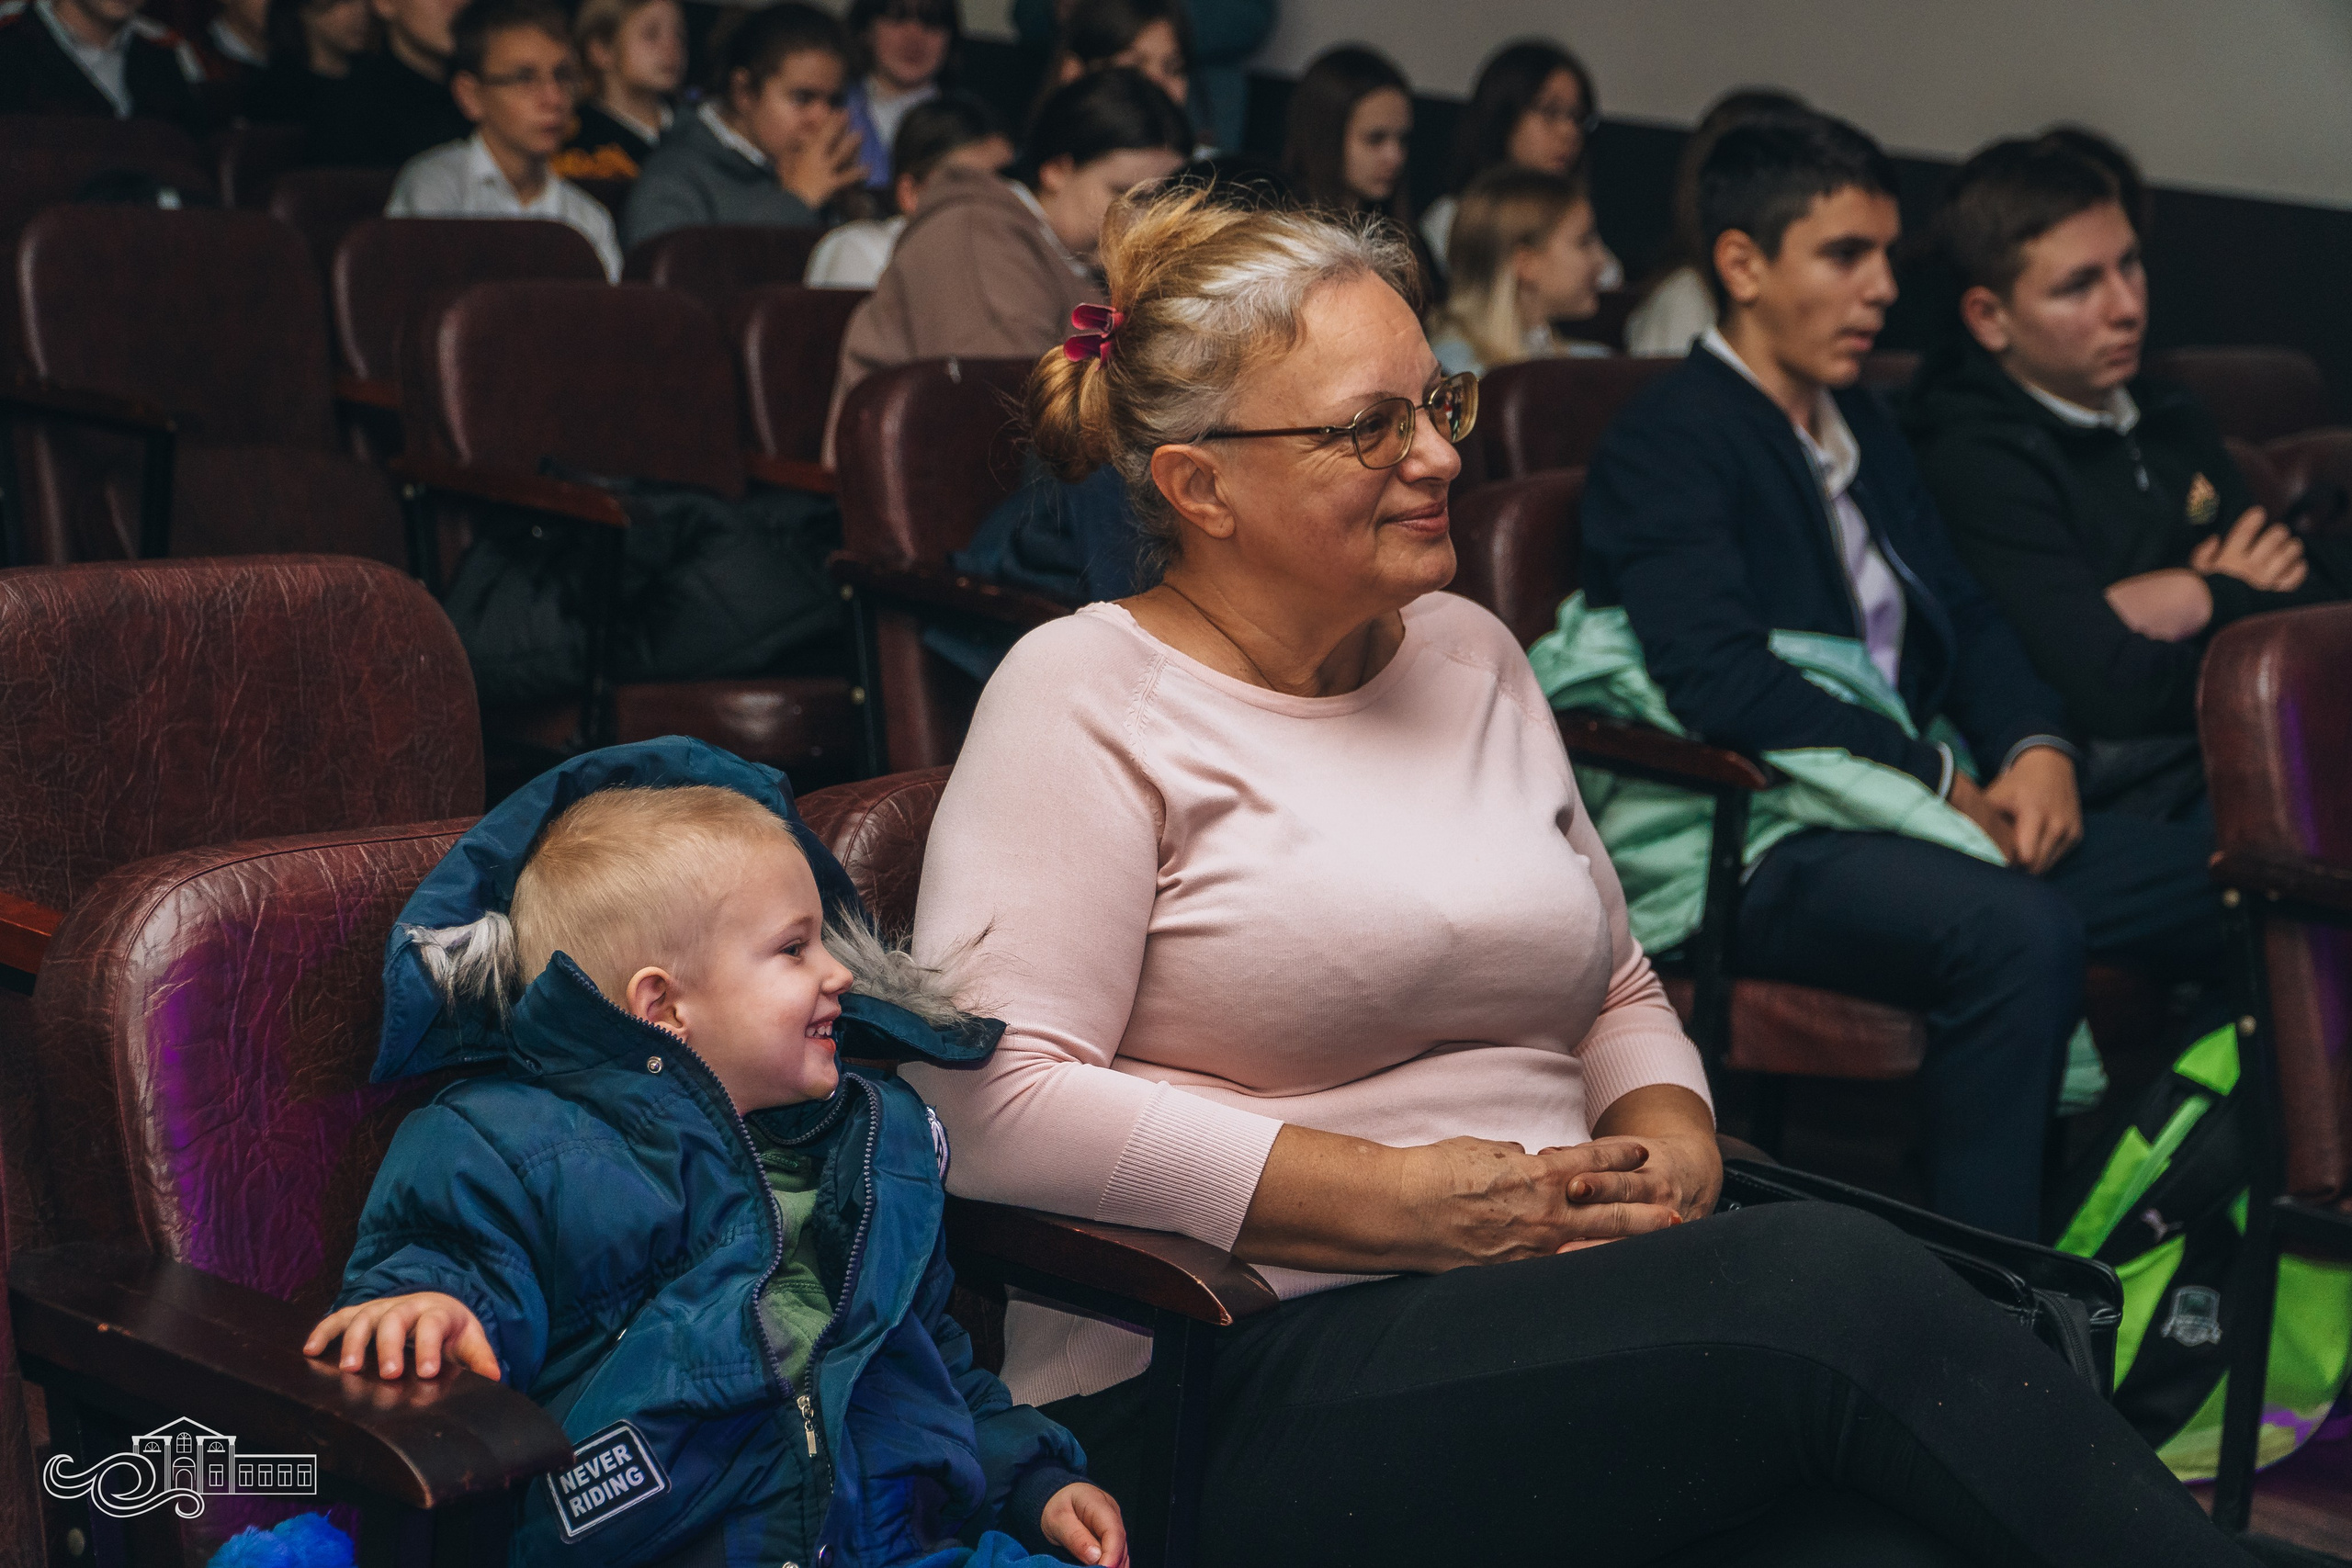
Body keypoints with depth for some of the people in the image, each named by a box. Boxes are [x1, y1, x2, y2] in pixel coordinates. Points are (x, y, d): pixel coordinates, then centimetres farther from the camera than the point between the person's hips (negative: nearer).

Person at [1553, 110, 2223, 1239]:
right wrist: (1946, 779, -17)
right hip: (1755, 842, -9)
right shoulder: (1669, 439, -6)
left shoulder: (1862, 428, 23)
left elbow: (1965, 617, 21)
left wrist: (2036, 748, -1)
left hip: (1914, 811, 9)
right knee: (2017, 931, -35)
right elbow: (1717, 678, -19)